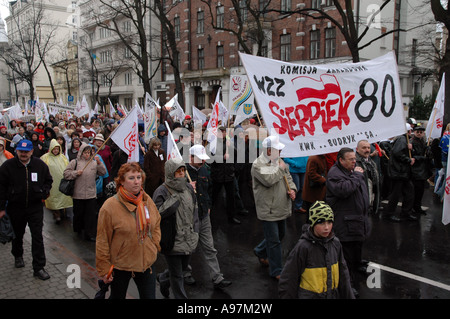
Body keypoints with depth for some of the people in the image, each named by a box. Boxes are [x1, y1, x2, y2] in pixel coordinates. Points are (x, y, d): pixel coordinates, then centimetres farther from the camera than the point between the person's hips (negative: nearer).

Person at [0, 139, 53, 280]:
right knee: (17, 234, 20)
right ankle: (18, 256, 48)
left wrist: (44, 191, -7)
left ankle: (39, 267, 4)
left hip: (35, 206, 0)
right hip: (15, 207, 0)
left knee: (37, 236, -3)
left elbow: (48, 180, 13)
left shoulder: (40, 165, -3)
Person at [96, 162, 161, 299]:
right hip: (120, 266, -3)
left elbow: (156, 225, 14)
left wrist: (155, 245, 2)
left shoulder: (147, 200, -2)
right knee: (117, 296, 19)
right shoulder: (110, 207, -18)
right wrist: (104, 270, -10)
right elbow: (102, 242, -13)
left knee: (149, 296, 11)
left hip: (146, 262, 4)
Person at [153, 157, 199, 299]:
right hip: (172, 240, -7)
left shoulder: (188, 188, 5)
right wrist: (174, 198, -27)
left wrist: (195, 231, 9)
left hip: (188, 238, 7)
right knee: (176, 274, 6)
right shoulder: (162, 191, -15)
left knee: (183, 266, 25)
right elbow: (157, 213, -25)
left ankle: (163, 278, 53)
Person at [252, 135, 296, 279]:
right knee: (274, 240, 0)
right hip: (268, 210, -8)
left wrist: (292, 189, -2)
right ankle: (276, 271, 14)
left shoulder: (278, 161, 10)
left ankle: (260, 251, 45)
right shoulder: (258, 164, -16)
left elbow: (288, 177, 17)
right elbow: (268, 179, -30)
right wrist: (280, 169, -16)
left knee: (280, 234, 23)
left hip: (281, 207, 9)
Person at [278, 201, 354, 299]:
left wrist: (349, 296, 11)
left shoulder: (335, 243, -3)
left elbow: (343, 273, 10)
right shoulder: (303, 247, -19)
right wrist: (287, 296, -8)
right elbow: (288, 278, -11)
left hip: (333, 294, 4)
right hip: (309, 295, -4)